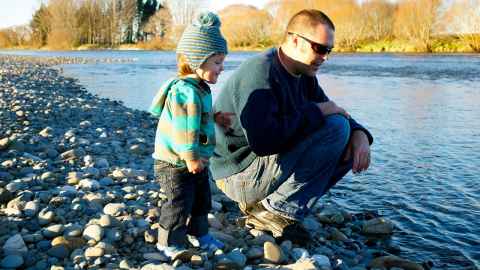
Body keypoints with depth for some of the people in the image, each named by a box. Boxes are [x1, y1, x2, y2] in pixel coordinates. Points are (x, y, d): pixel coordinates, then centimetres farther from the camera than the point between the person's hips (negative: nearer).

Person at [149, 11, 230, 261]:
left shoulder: (199, 88, 6)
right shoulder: (186, 92, -29)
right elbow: (184, 130, -29)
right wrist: (191, 157, -24)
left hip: (196, 161, 10)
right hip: (176, 163, -10)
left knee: (201, 199, 20)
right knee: (179, 203, -1)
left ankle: (200, 234, 37)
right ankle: (168, 242, 17)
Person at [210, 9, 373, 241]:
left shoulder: (304, 75, 8)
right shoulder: (260, 72, -22)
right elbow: (263, 141, -33)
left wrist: (359, 135, -7)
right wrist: (313, 112, -22)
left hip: (271, 160, 10)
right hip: (240, 175, -10)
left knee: (350, 147, 3)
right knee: (336, 128, -18)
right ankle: (278, 211, -11)